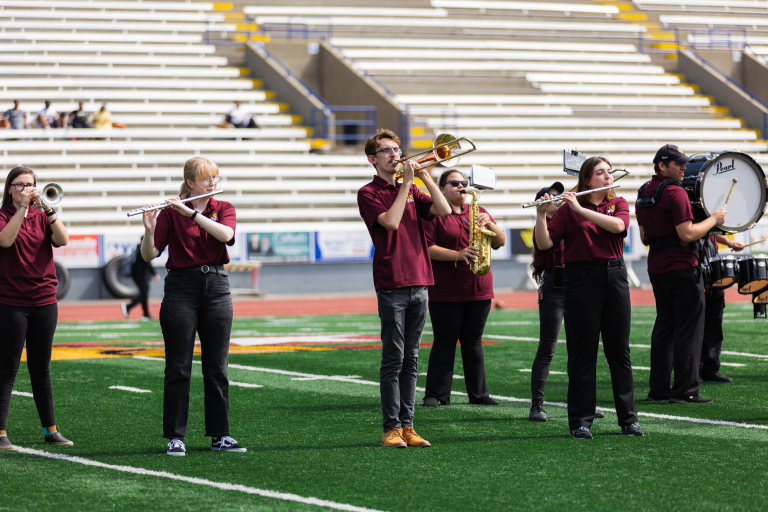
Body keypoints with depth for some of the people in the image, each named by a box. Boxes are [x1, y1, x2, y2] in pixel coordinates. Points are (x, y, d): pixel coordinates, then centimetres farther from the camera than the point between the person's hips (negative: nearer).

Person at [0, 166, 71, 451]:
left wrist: (47, 209, -18)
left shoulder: (42, 216, 9)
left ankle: (50, 430, 16)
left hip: (44, 302, 4)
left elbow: (62, 240, -8)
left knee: (41, 369, 11)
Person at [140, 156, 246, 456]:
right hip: (181, 288, -3)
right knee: (178, 367, -1)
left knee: (217, 366, 6)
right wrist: (149, 229, -25)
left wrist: (191, 212, -23)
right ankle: (176, 437, 3)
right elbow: (149, 255, -7)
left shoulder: (224, 209, 6)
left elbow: (226, 234, -16)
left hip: (217, 288, 3)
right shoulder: (170, 213, -1)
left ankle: (220, 435, 12)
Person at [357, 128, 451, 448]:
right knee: (393, 358, -6)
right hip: (391, 284, -5)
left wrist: (424, 176, -1)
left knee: (410, 360, 6)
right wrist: (405, 184, -10)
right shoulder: (369, 193, 0)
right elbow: (391, 221, -16)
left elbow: (444, 211, 4)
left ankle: (407, 425, 8)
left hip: (418, 283, 5)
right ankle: (391, 428, -4)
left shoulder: (412, 191, 17)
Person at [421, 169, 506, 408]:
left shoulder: (477, 211, 15)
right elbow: (428, 248, -11)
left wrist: (489, 224, -9)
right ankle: (436, 395, 4)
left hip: (478, 290, 5)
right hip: (445, 292, -4)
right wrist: (458, 256, -21)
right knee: (444, 342, -2)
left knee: (473, 342, 9)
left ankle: (479, 394, 13)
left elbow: (500, 241, 10)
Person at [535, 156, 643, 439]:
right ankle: (580, 421, 4)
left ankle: (628, 418, 13)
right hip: (581, 278, -3)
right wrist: (541, 215, -22)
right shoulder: (568, 209, 0)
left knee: (619, 350, 7)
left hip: (614, 276, 3)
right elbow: (544, 243, -6)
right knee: (583, 351, -1)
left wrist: (581, 209, -19)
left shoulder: (619, 203, 9)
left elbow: (617, 225, -14)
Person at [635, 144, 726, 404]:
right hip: (682, 266, -8)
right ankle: (685, 389, -5)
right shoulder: (675, 193, -15)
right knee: (688, 328, -4)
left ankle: (658, 388, 12)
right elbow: (687, 234, -20)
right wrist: (713, 219, -8)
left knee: (664, 326, 13)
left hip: (656, 268, 8)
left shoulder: (643, 194, 12)